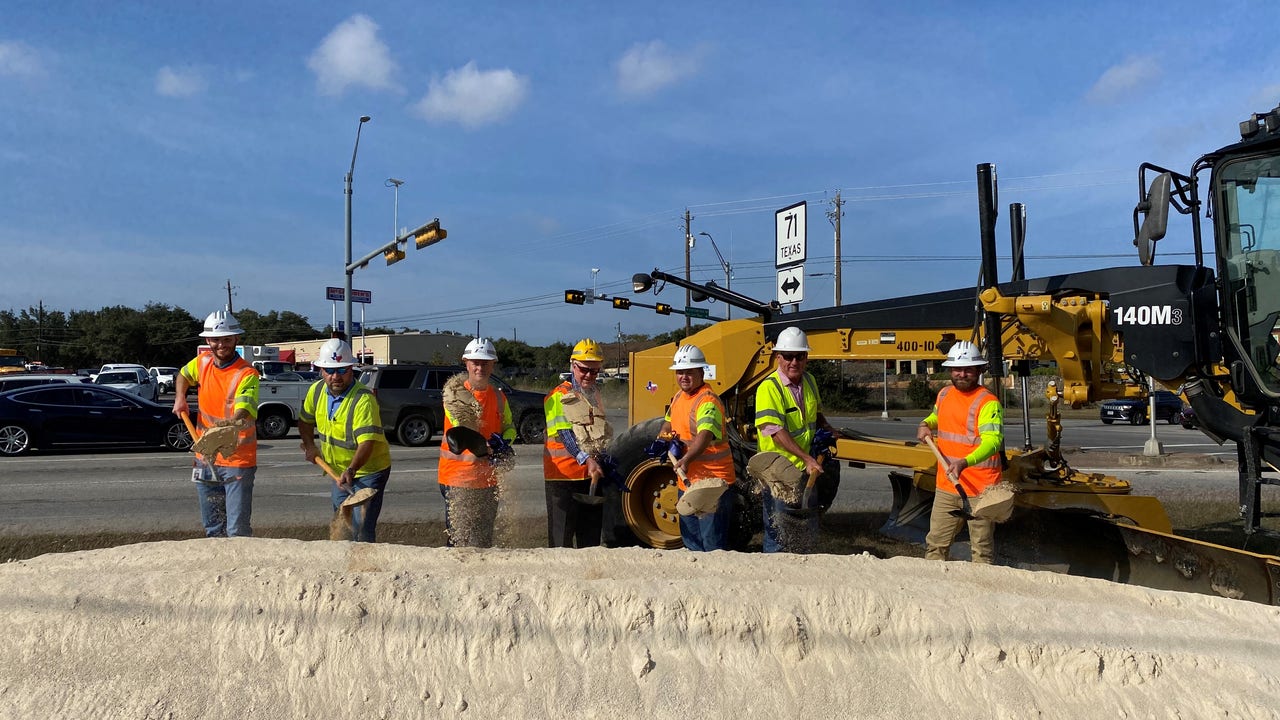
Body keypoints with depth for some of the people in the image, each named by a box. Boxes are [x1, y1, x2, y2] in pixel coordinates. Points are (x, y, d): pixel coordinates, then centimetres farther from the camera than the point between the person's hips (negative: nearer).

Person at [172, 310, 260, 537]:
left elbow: (243, 414, -32)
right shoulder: (202, 362, 3)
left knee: (237, 531, -7)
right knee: (212, 529, 18)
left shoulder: (247, 374, -18)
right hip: (206, 460, 6)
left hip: (238, 461, -6)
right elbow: (183, 375, 27)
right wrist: (180, 398, 9)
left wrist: (229, 425, -52)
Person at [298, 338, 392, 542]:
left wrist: (351, 470, -47)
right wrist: (309, 445, 5)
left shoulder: (363, 399, -27)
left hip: (368, 470, -7)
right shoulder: (316, 390, -4)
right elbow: (305, 419, 17)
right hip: (338, 470, 7)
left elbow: (367, 441, -36)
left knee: (362, 529, -16)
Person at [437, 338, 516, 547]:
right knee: (460, 541, -7)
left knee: (484, 541, 15)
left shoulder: (497, 395, 10)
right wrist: (488, 446, -36)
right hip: (458, 476, -5)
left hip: (488, 478, 6)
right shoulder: (454, 393, -8)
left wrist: (505, 443, -7)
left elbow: (509, 426, 17)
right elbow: (461, 430, -19)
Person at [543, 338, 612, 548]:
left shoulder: (595, 395, 15)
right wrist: (587, 460, -27)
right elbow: (564, 435, -17)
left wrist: (604, 460, 9)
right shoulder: (558, 396, -8)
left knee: (591, 534, 12)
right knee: (562, 535, -2)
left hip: (593, 474, 7)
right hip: (564, 475, -7)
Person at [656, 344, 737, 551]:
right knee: (691, 544, 20)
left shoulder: (708, 402, -20)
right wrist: (664, 437, 6)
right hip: (686, 481, 9)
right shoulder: (679, 397, 10)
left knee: (713, 545, -5)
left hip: (712, 482, -9)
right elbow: (669, 423, 27)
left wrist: (686, 460, -50)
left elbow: (705, 436, -35)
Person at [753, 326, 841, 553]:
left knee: (808, 533, 19)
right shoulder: (769, 388, -19)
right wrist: (807, 459, -30)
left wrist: (827, 429, 7)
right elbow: (776, 431, -26)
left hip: (807, 469, 8)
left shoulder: (809, 382, 6)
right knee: (778, 534, 0)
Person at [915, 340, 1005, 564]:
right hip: (946, 487, 7)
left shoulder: (988, 402, -14)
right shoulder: (944, 395, 10)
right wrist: (926, 424, 9)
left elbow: (992, 441, -26)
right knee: (936, 544, 13)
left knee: (981, 549, 5)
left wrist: (965, 462, -41)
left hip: (980, 489, -6)